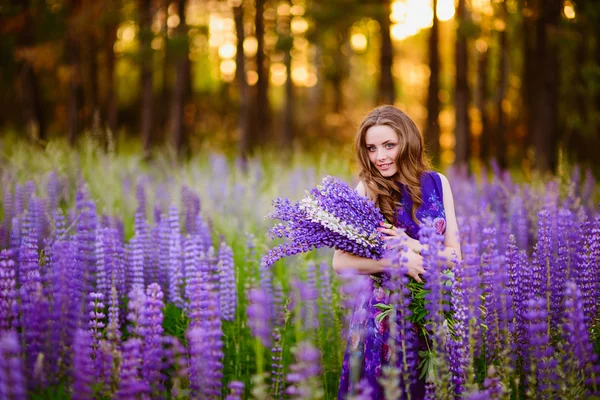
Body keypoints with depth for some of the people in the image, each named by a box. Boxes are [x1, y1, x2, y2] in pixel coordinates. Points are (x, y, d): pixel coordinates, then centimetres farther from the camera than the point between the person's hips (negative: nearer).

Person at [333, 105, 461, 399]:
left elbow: (455, 253, 1)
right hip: (384, 311, -3)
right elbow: (340, 262, -14)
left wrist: (413, 246, -15)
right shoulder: (367, 190, -8)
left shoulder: (437, 183, 1)